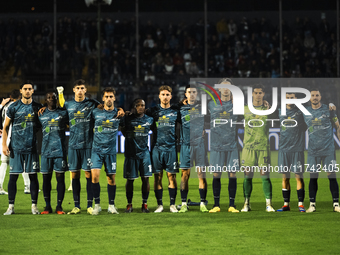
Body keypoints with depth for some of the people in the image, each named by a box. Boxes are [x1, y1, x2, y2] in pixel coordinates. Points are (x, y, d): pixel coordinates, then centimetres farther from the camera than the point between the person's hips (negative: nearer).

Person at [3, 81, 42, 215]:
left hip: (32, 148, 1)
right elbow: (5, 127, 6)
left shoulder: (37, 107, 6)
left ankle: (34, 205, 7)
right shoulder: (13, 107, 2)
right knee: (13, 176, -1)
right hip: (16, 147, -1)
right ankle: (11, 206, 4)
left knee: (33, 176, 1)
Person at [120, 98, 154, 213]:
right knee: (130, 179, 1)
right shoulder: (127, 119, -1)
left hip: (144, 153, 2)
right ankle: (129, 204, 11)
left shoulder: (149, 120, 8)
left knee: (145, 178, 0)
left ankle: (145, 204, 9)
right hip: (131, 153, -2)